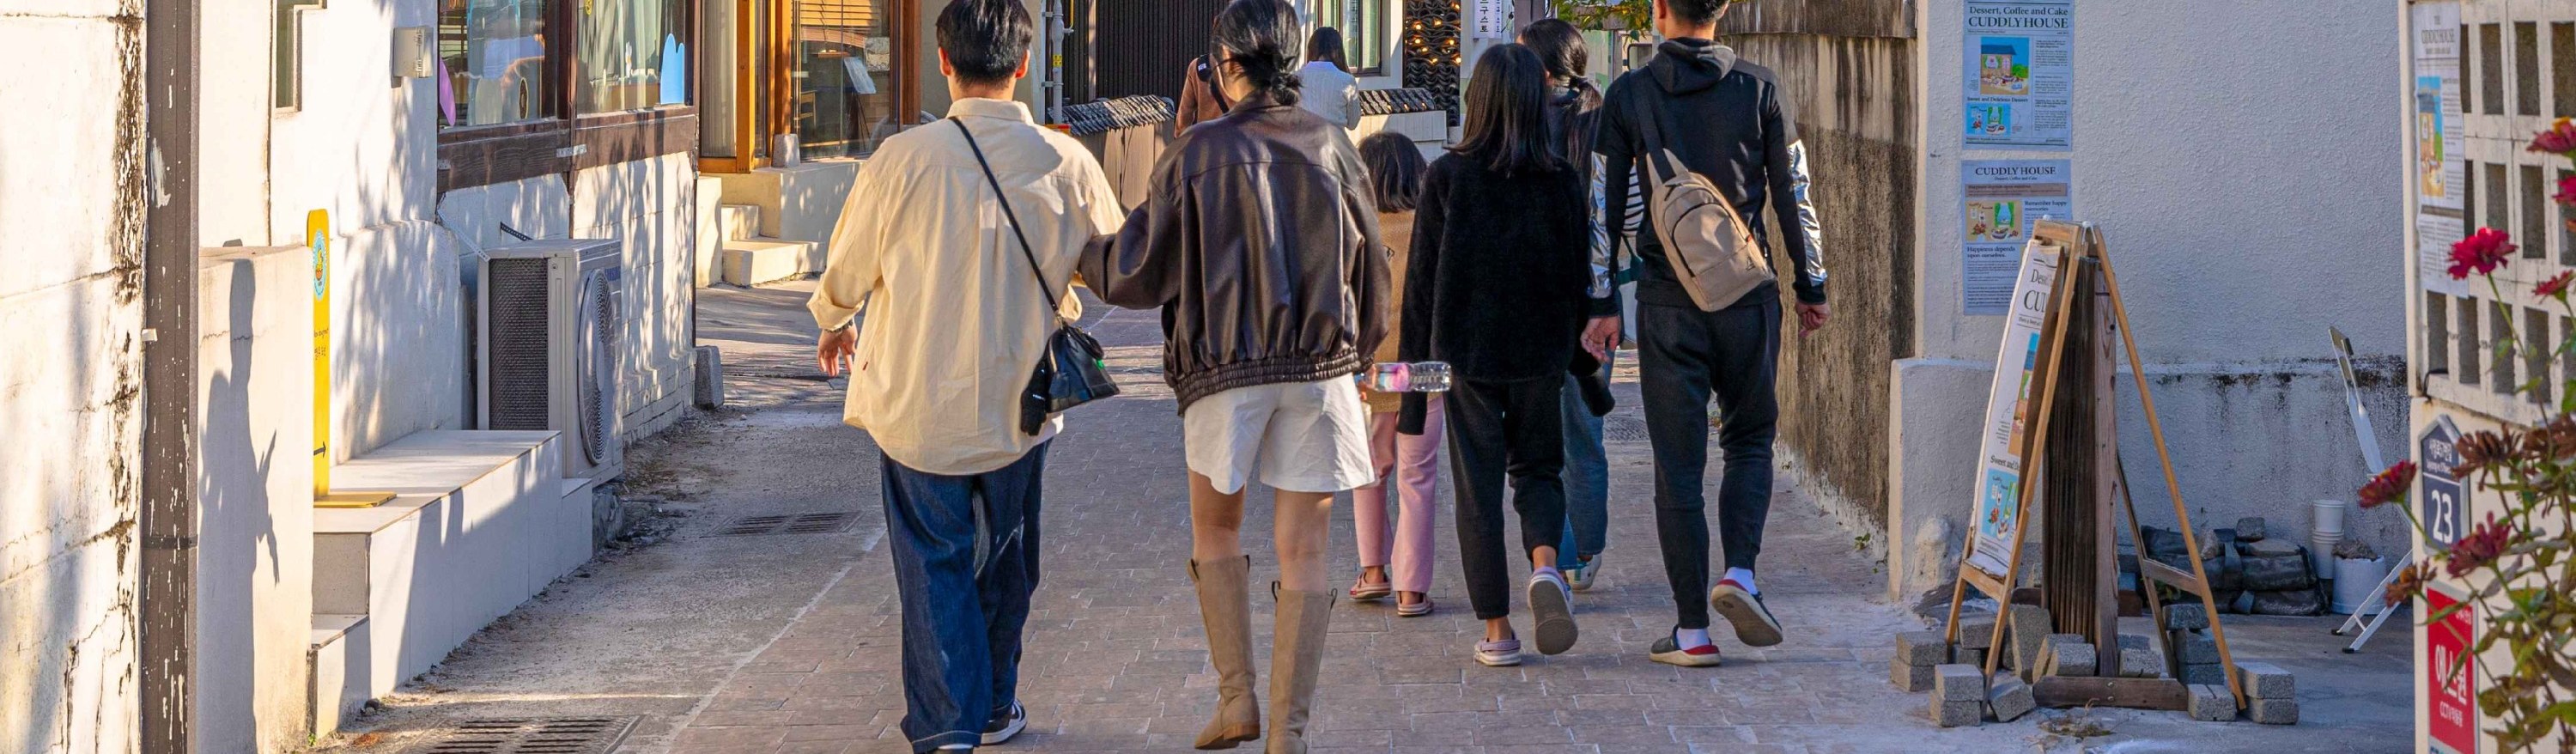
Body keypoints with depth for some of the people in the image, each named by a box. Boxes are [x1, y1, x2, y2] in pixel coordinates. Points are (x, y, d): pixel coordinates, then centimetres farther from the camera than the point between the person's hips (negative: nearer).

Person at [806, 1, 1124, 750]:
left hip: (918, 403, -2)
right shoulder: (1068, 164, -9)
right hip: (1021, 401, 2)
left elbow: (848, 272, -1)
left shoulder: (904, 159, -15)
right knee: (1005, 560, 20)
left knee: (935, 564, 5)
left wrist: (833, 322, 22)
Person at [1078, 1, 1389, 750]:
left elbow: (1137, 273, -4)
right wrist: (1360, 351, 24)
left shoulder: (1198, 152, -7)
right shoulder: (1331, 147, 1)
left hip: (1225, 370, -2)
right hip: (1321, 369, 2)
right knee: (1302, 555, 4)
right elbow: (1371, 270, 9)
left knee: (1215, 531, 19)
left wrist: (1080, 252, 16)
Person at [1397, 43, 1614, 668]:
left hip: (1466, 352, -1)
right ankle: (1544, 563, -12)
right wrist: (1577, 357, 13)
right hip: (1539, 354, 1)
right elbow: (1578, 277, 2)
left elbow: (1422, 279, -4)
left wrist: (1413, 361, 3)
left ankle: (1496, 629, 5)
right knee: (1538, 466, 18)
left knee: (1478, 483, 6)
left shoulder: (1448, 177, -7)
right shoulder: (1561, 181, -3)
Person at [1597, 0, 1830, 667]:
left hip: (1667, 302, 0)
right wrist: (1811, 288, 11)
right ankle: (1740, 573, -5)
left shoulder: (1629, 95, -1)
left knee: (1678, 466, 3)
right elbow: (1792, 195, 2)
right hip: (1747, 295, 1)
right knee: (1750, 441, 17)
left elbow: (1604, 204, -1)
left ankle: (1692, 630, 3)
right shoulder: (1759, 89, 0)